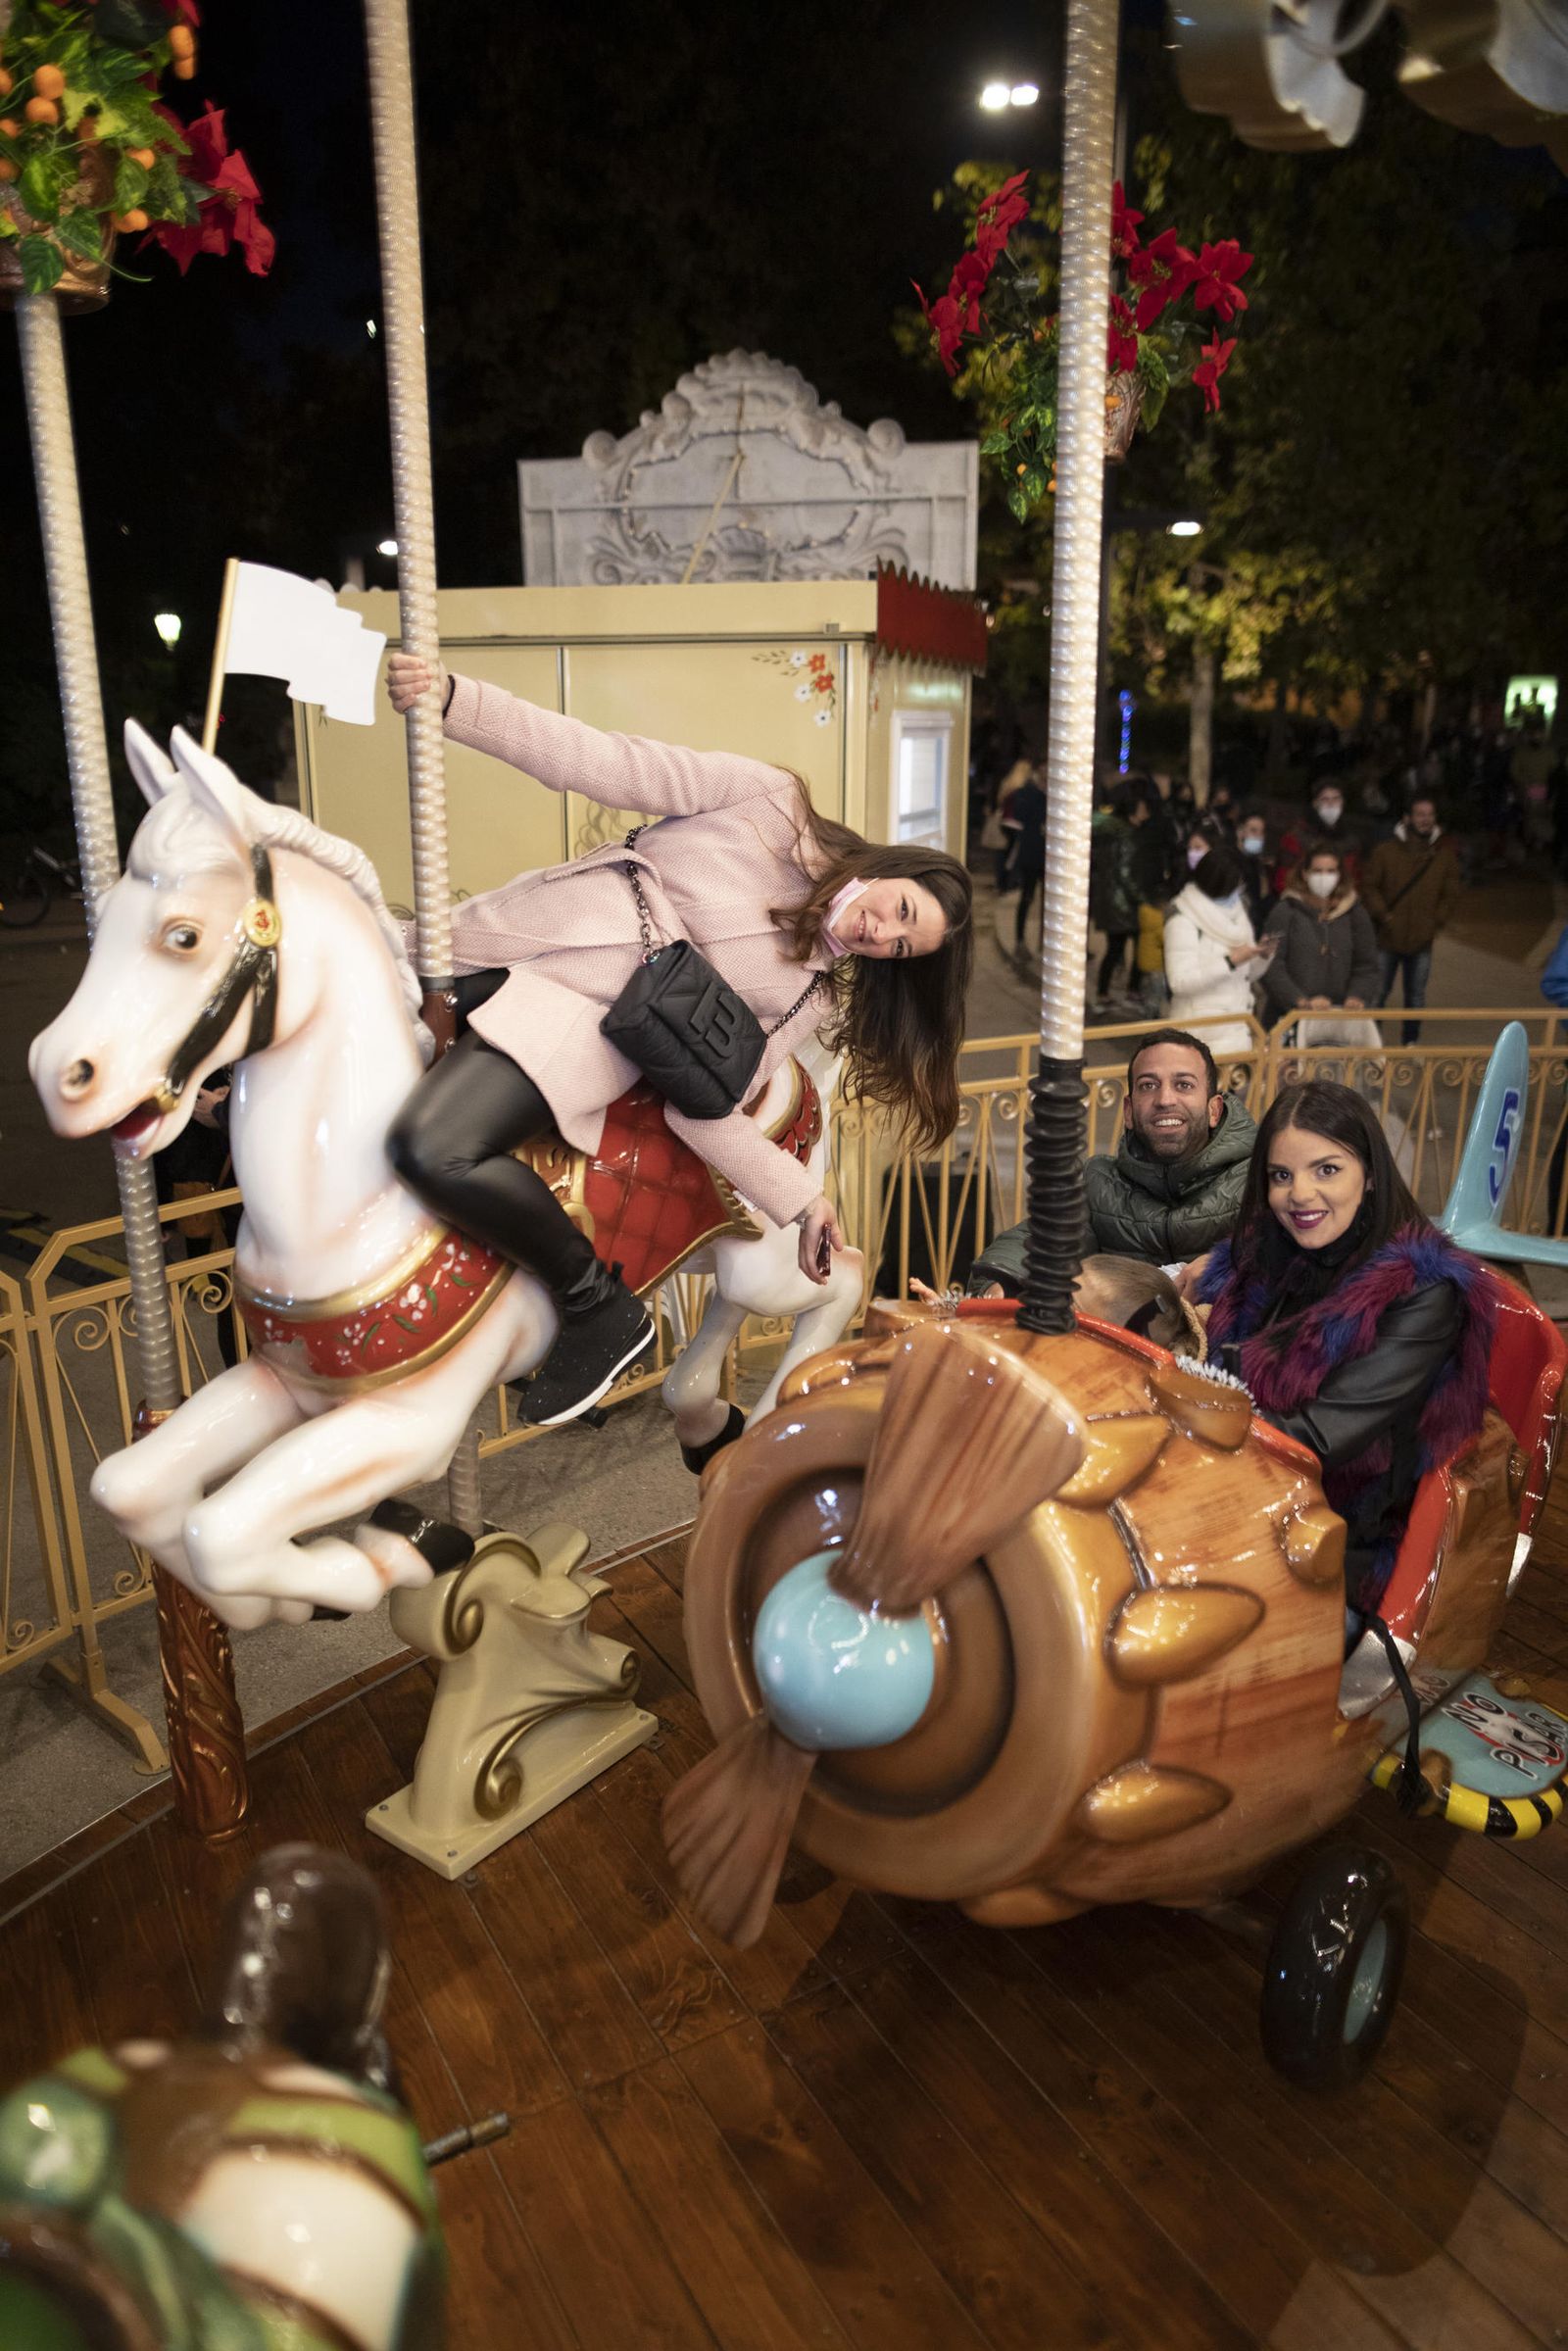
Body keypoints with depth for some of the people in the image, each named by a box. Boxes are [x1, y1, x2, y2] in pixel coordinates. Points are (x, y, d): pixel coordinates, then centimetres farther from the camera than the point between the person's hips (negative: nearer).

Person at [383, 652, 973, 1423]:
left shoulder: (810, 991, 1)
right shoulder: (770, 802, 0)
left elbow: (702, 1106, -2)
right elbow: (602, 764, -5)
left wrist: (801, 1202, -11)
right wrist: (449, 697, -14)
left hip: (580, 1015, -4)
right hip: (488, 936, 4)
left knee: (431, 1151, -30)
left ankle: (602, 1309, -9)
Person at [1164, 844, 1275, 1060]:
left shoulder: (1236, 911, 14)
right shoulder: (1183, 920, -8)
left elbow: (1247, 975, 19)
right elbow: (1180, 982, -19)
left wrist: (1263, 955, -1)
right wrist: (1230, 961, -20)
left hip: (1239, 1029, 7)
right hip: (1202, 1030, -7)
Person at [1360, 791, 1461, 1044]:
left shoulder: (1445, 854, 4)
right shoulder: (1386, 850, -4)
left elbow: (1451, 893, 9)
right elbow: (1369, 885, -1)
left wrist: (1436, 921, -4)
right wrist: (1382, 914, -13)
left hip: (1421, 940, 2)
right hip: (1386, 937, -2)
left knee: (1416, 995, 10)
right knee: (1378, 991, 5)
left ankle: (1411, 1042, 22)